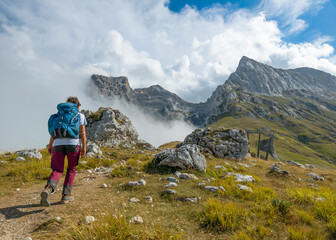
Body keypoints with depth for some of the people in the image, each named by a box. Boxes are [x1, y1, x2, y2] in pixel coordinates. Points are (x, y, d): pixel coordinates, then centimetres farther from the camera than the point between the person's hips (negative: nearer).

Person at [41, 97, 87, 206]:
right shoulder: (80, 115, 13)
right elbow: (82, 131, 2)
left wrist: (50, 145, 22)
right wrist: (84, 147, 1)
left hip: (58, 144, 3)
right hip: (73, 143, -3)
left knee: (57, 171, 2)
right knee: (71, 170, 13)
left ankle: (48, 189, -26)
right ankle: (65, 195, 10)